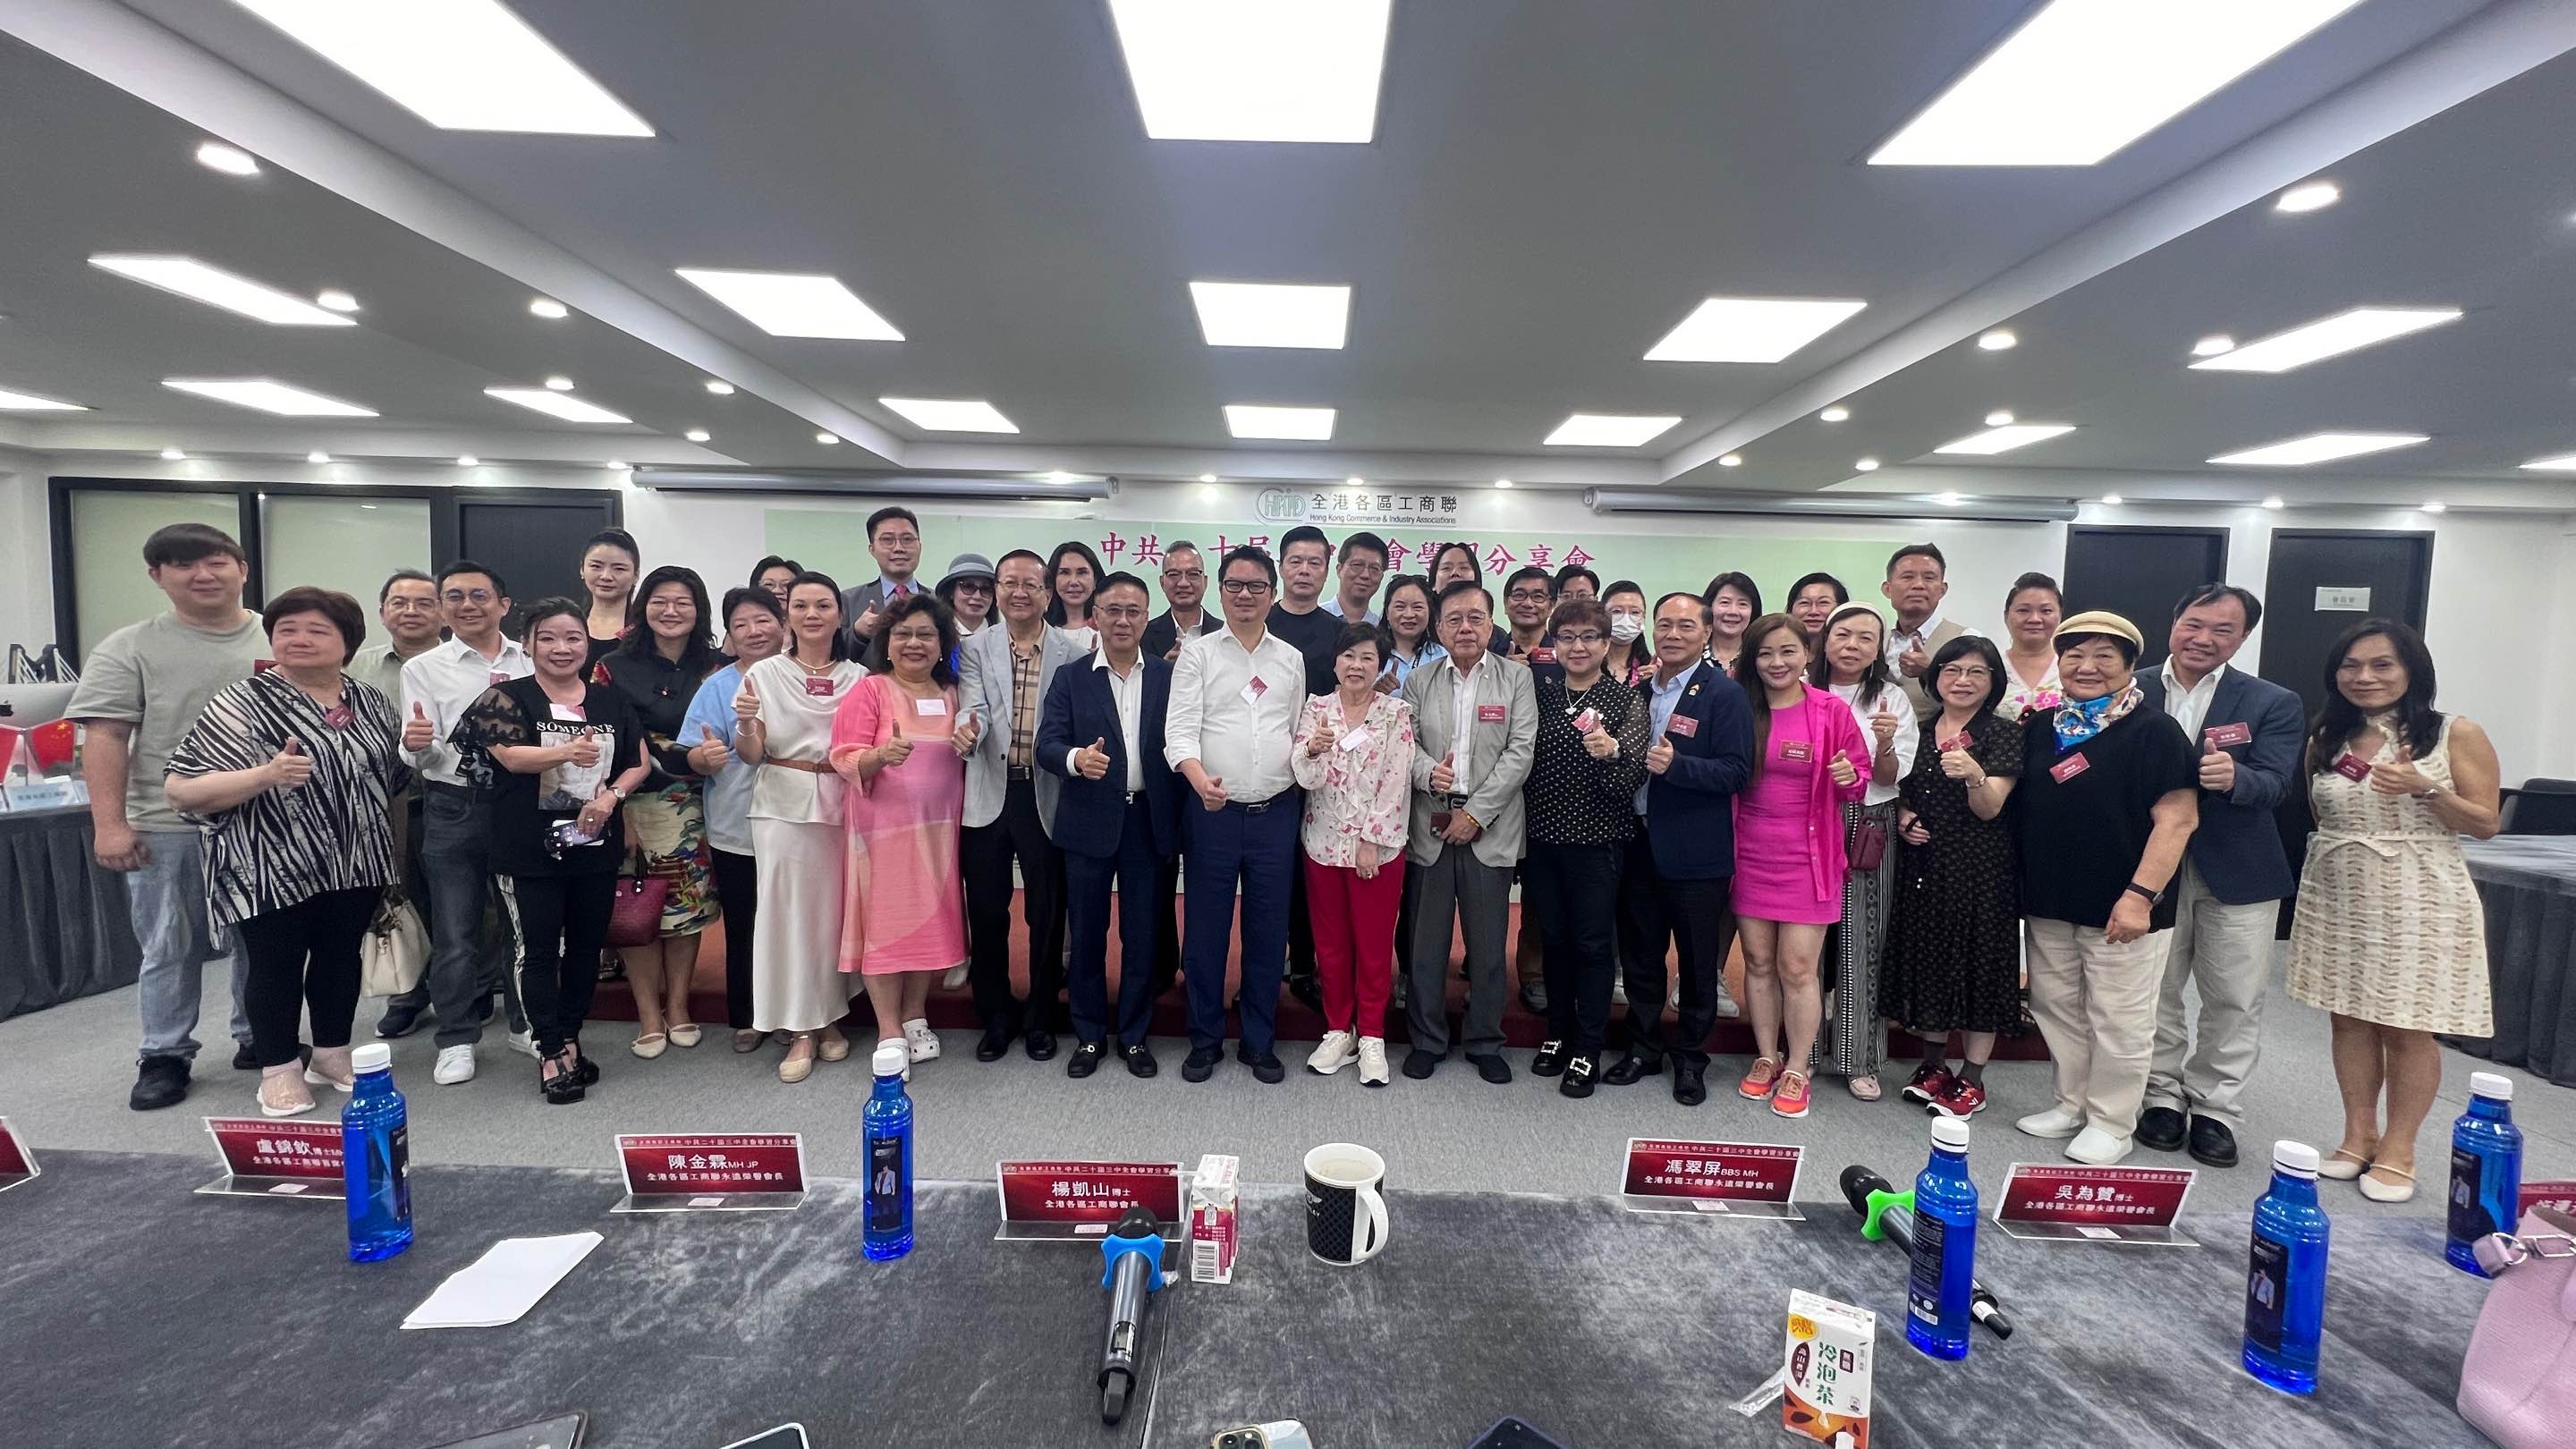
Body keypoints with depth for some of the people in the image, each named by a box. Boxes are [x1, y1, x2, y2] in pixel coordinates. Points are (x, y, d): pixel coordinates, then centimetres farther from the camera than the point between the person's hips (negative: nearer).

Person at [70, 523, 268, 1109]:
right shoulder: (130, 649, 0)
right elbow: (105, 737, -4)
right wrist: (109, 824, -11)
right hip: (167, 831, -1)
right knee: (171, 950, 8)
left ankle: (259, 1038, 26)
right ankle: (165, 1056, 22)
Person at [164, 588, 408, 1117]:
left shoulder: (371, 700, 6)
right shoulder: (244, 701, -9)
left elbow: (394, 779, 18)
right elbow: (181, 789, -16)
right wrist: (266, 775, -28)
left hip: (356, 866, 4)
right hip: (274, 872, -4)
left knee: (341, 958, 14)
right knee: (276, 967, 6)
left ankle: (332, 1054, 29)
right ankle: (279, 1069, 21)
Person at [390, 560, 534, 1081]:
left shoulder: (532, 661, 5)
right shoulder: (422, 669, 2)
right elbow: (421, 757, -4)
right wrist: (416, 743, -25)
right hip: (454, 806, -1)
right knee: (454, 929, 6)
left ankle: (525, 1023, 27)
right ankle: (457, 1039, 20)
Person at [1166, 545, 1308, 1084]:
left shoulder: (1291, 659, 11)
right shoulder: (1198, 653, 1)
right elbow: (1180, 728, -9)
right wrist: (1199, 776, -27)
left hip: (1276, 812, 2)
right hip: (1214, 811, -2)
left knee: (1269, 930, 9)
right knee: (1206, 927, 6)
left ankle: (1259, 1041, 24)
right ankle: (1205, 1039, 22)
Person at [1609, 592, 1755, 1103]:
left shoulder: (1724, 693, -9)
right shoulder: (1639, 690, 9)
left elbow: (1736, 772, -16)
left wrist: (1676, 765, -27)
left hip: (1695, 852, -5)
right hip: (1640, 843, 5)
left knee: (1697, 961, 8)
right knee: (1639, 955, 15)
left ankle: (1690, 1057, 26)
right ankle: (1643, 1049, 31)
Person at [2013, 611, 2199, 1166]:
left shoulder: (2153, 731, -9)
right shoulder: (2039, 727, 8)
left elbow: (2177, 819, -15)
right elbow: (2012, 803, 18)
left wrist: (2141, 895, -20)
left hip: (2121, 908, -6)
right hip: (2048, 902, 6)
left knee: (2118, 1022, 6)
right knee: (2056, 1009, 16)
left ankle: (2111, 1124, 21)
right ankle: (2071, 1104, 32)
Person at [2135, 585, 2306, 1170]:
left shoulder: (2273, 704, -2)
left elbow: (2275, 784, -14)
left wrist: (2234, 777, -35)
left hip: (2237, 873, 0)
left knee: (2234, 1000, 9)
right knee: (2153, 993, 10)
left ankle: (2215, 1109, 23)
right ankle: (2163, 1096, 26)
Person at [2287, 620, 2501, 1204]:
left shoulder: (2456, 734, -3)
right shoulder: (2325, 739, 8)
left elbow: (2486, 824, -5)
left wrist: (2425, 788, -18)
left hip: (2418, 900, -3)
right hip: (2338, 897, 4)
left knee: (2408, 1027, 3)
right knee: (2350, 1019, 9)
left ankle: (2397, 1151, 15)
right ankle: (2358, 1137, 20)